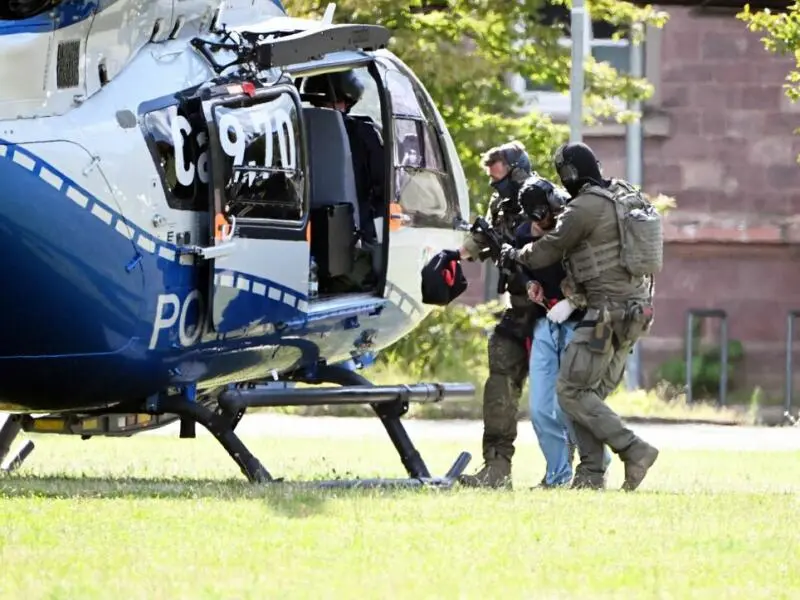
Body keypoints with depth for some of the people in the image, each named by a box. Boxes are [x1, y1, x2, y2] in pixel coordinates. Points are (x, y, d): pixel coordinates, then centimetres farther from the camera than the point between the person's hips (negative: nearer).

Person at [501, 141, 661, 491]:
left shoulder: (584, 208, -13)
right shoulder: (626, 198, 14)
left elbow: (544, 252, -3)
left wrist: (512, 254, 17)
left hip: (608, 313, -9)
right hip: (635, 312, 9)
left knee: (571, 391, -6)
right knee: (592, 393, 11)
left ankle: (634, 450, -13)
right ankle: (592, 473, 6)